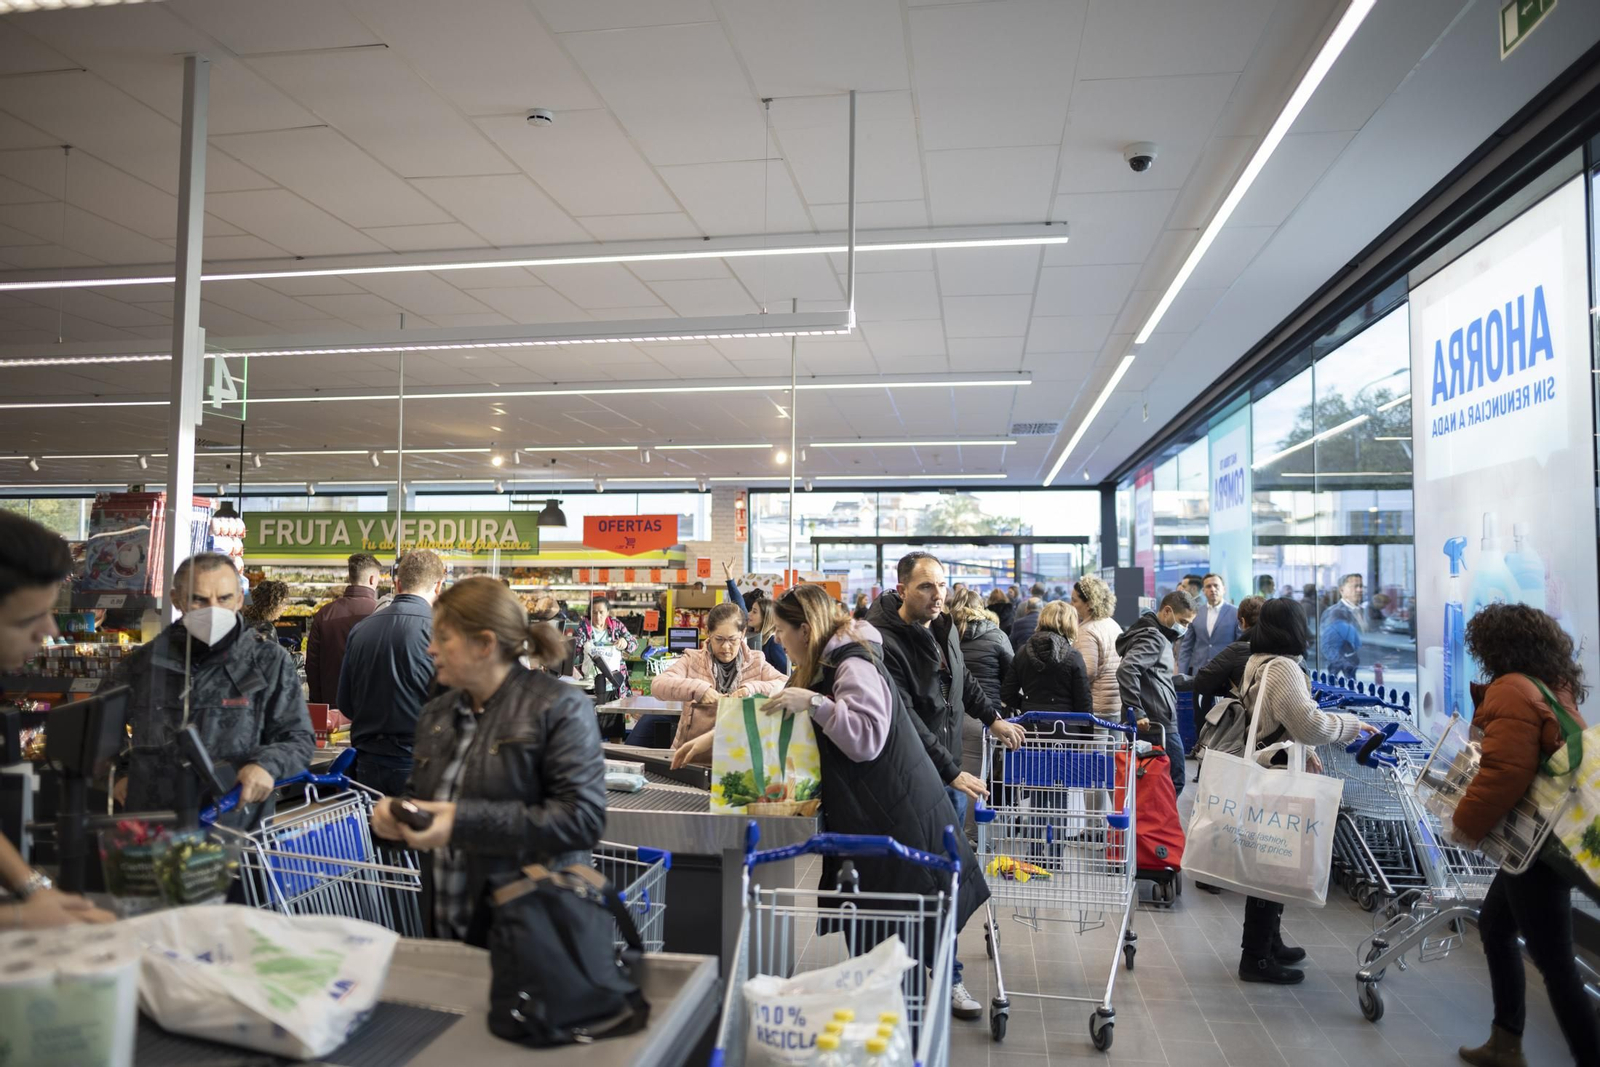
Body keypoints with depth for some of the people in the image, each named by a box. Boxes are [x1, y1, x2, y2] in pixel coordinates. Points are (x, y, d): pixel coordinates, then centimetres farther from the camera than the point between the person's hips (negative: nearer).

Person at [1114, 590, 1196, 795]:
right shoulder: (1152, 638, -12)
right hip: (1158, 726, -10)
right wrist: (1136, 712, -26)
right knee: (1175, 780, -6)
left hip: (1155, 726, 10)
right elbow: (1126, 670, -27)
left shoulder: (1158, 636, 19)